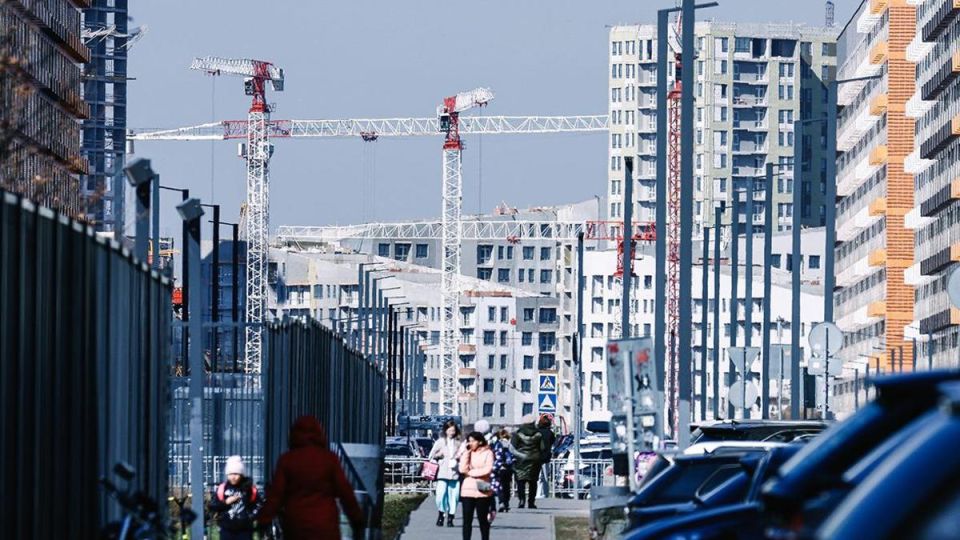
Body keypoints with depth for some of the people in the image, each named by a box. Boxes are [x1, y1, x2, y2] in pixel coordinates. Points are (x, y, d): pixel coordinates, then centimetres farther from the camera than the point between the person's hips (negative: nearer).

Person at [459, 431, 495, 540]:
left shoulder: (487, 453, -1)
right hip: (467, 491, 3)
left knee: (483, 519, 6)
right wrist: (467, 452, -5)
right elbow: (462, 469, -4)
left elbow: (488, 470, -14)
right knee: (467, 520, 0)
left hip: (482, 491, -3)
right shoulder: (467, 453, 10)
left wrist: (470, 472, -7)